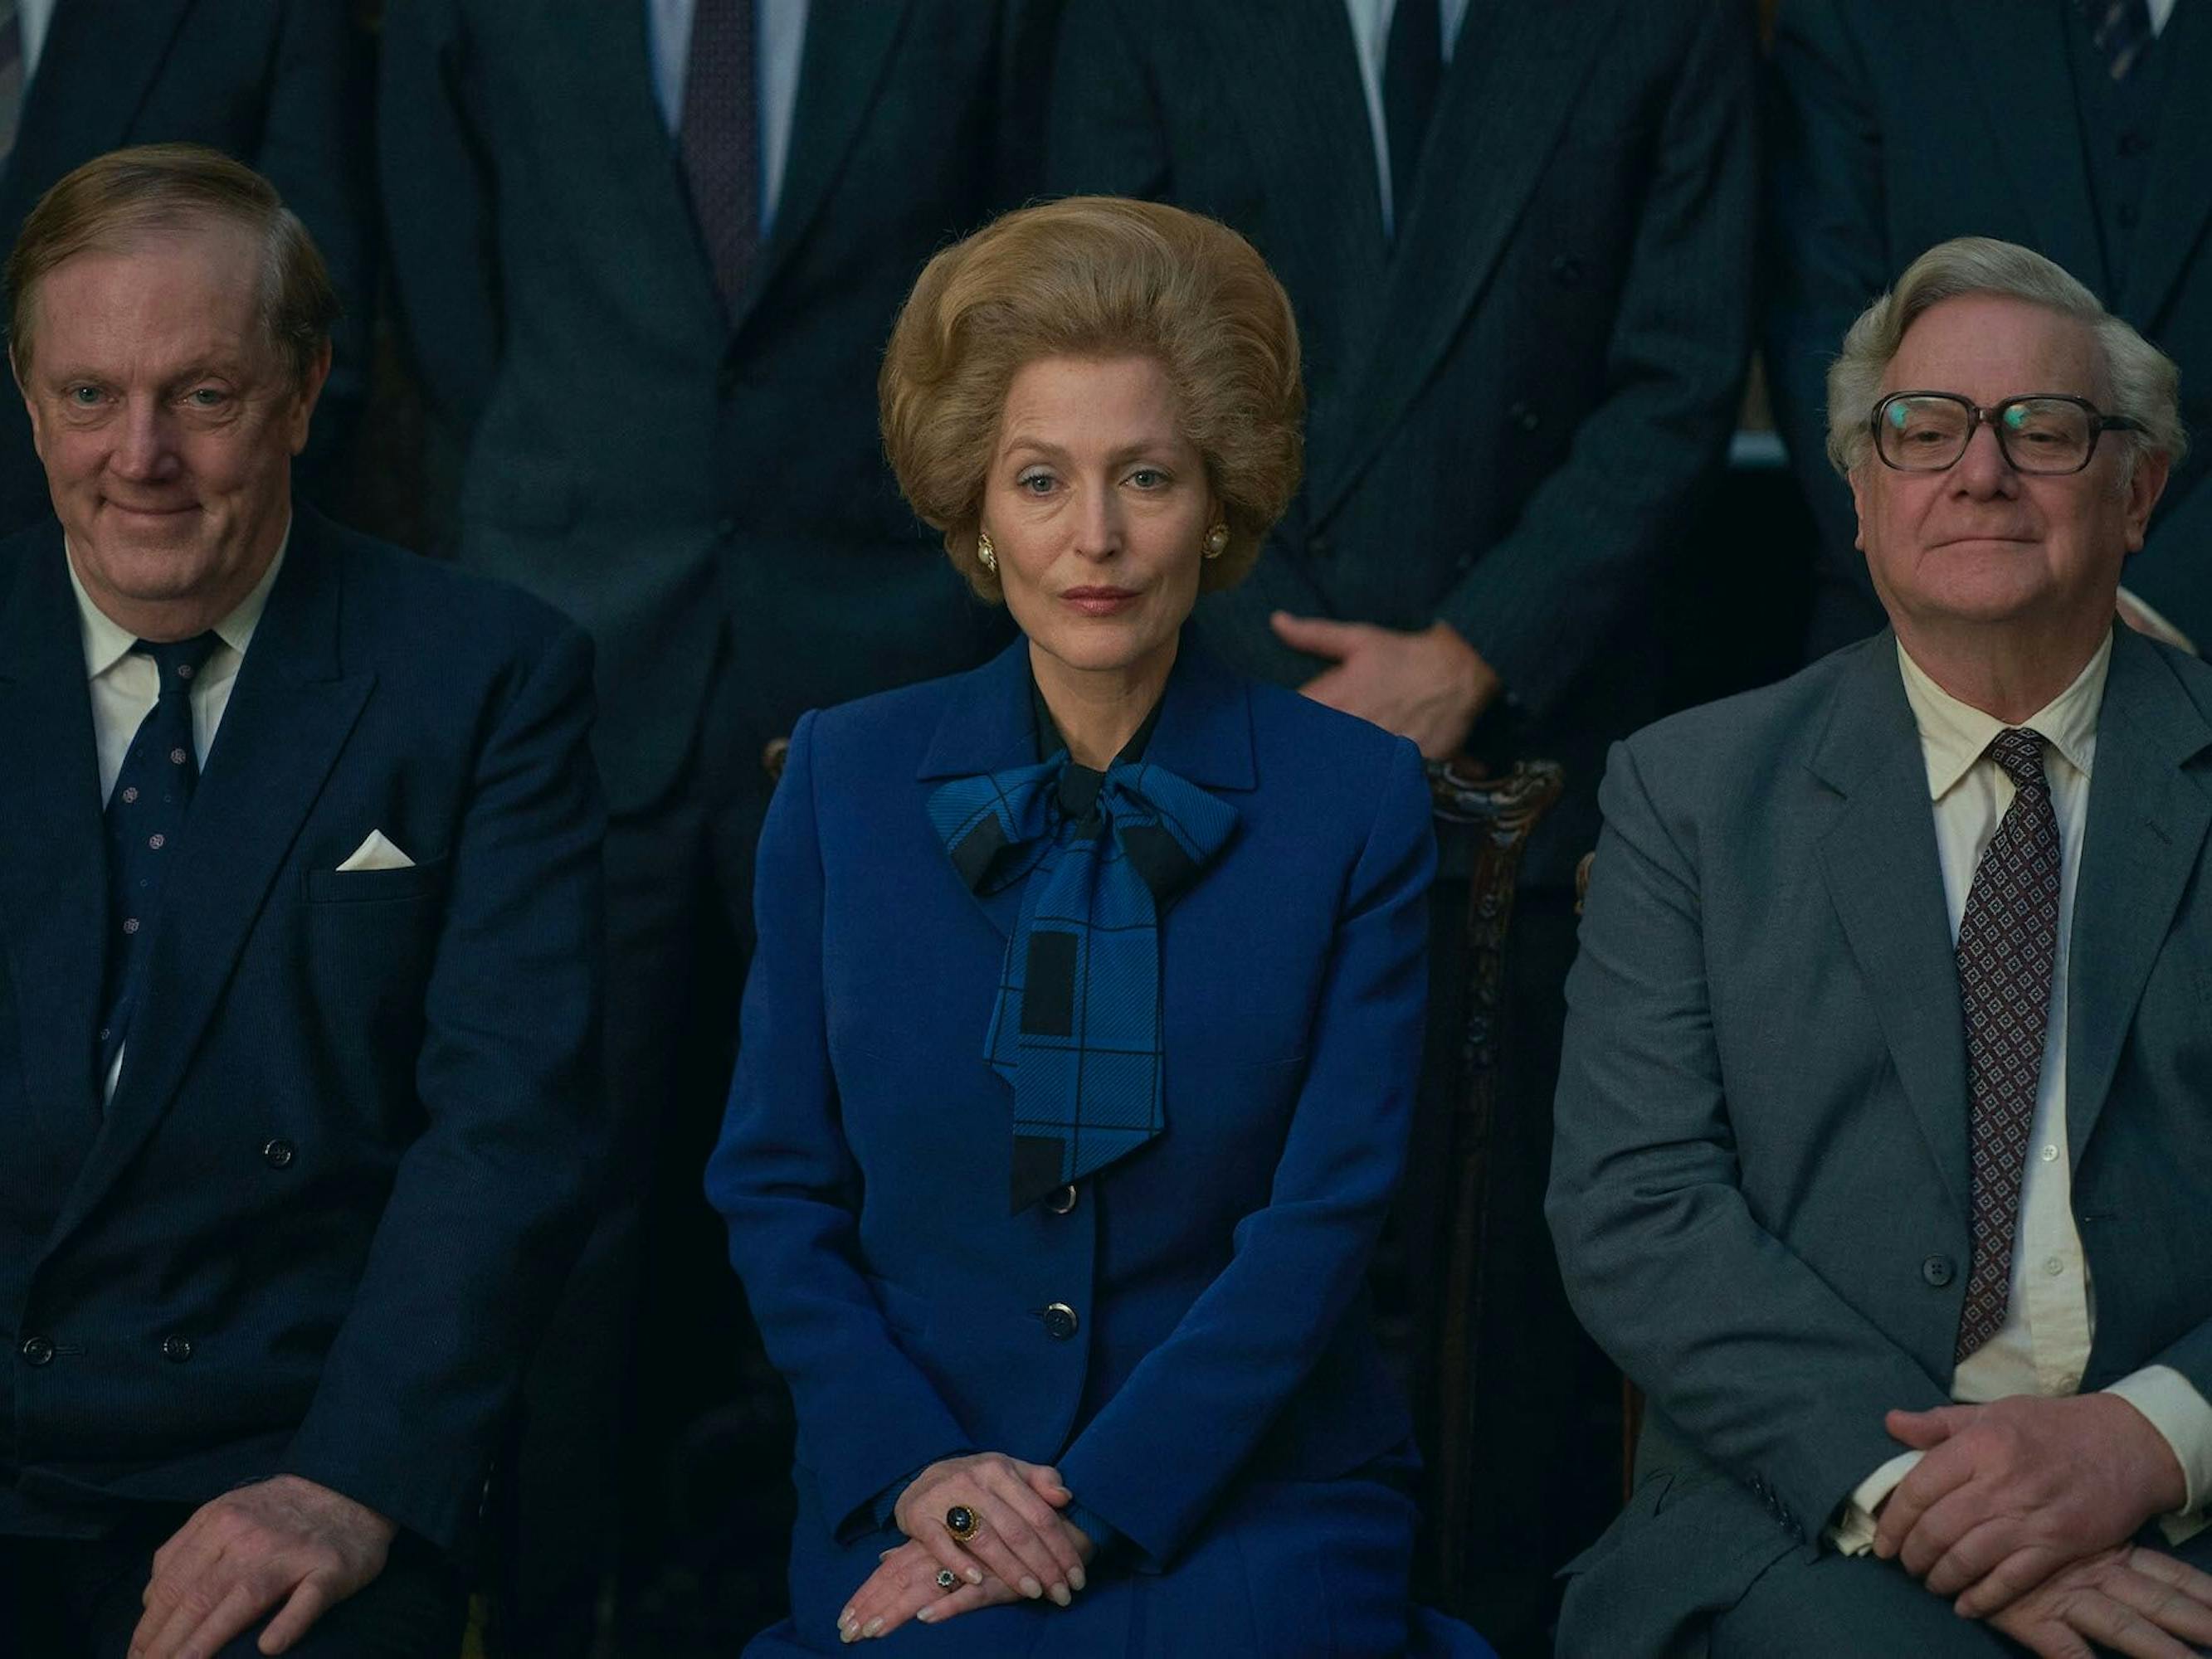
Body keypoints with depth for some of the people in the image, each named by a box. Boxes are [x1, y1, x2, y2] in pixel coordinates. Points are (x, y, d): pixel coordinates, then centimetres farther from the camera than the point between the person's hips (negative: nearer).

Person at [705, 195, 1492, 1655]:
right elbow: (774, 1183, 8)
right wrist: (916, 1469, -8)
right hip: (909, 1505, 1)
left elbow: (1327, 1215, -5)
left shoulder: (1360, 800, 0)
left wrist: (1090, 1511, -13)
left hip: (1247, 1502, -1)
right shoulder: (846, 780, 7)